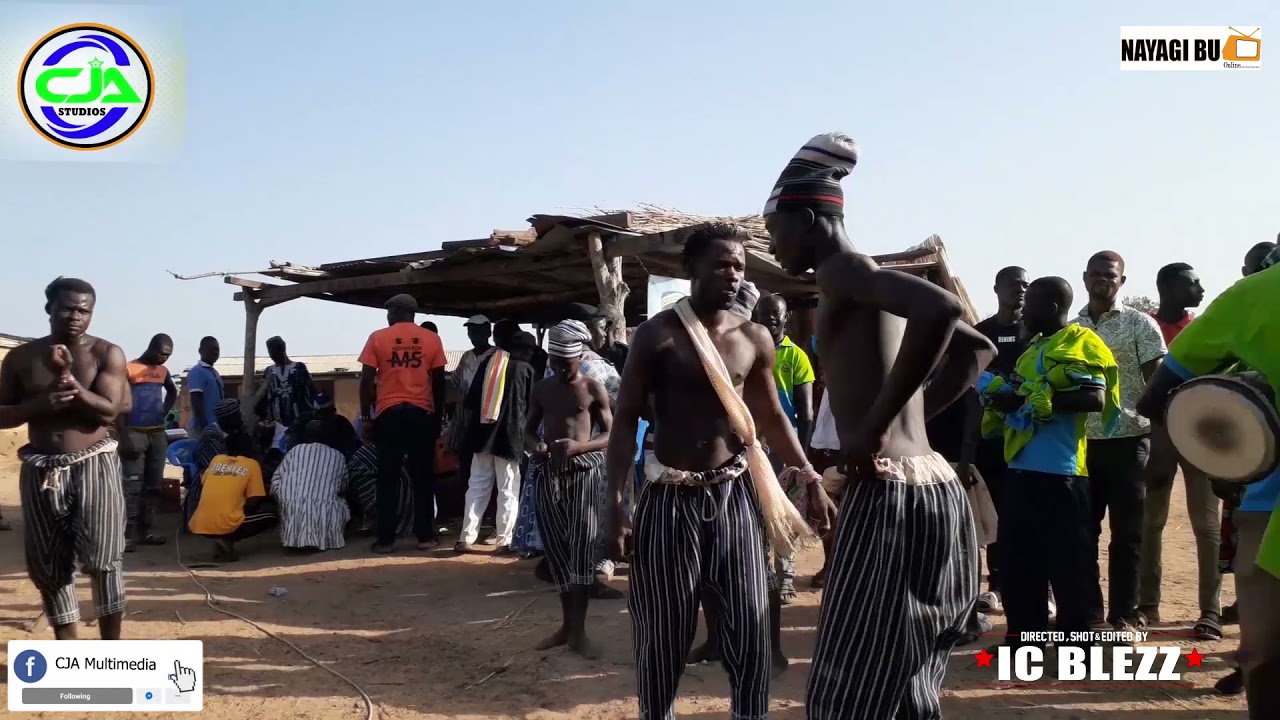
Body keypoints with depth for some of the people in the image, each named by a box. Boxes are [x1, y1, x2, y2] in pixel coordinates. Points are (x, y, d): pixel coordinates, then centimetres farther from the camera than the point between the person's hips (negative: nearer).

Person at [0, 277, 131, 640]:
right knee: (47, 565, 9)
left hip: (95, 465, -3)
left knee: (103, 560, -6)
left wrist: (68, 378, -19)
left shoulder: (107, 354, -3)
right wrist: (42, 401, -15)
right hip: (42, 470, 3)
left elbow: (109, 411, -11)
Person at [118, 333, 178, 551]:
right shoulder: (128, 370, -8)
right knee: (133, 486, -10)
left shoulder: (163, 371, 11)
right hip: (135, 434, -7)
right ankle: (128, 534, -10)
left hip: (158, 434, 7)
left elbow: (173, 392, 32)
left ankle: (142, 531, 15)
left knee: (153, 485, 8)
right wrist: (124, 438, -16)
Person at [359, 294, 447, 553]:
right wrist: (438, 414, 14)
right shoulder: (431, 339, 4)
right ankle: (425, 536, 8)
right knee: (423, 476, 7)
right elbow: (439, 381, 5)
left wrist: (365, 413, 8)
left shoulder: (378, 338, 1)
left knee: (387, 478, 5)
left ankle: (385, 539, 6)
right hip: (422, 412, 1)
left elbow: (366, 380, -2)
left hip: (389, 412, -1)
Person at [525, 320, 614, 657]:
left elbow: (610, 436, -2)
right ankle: (567, 624, 18)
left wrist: (579, 446, -21)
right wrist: (535, 446, -8)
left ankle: (579, 631, -4)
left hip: (585, 471, -3)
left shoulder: (594, 389, -2)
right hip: (550, 473, 4)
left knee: (582, 549, -8)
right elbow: (529, 428, 16)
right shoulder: (542, 389, 8)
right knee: (557, 550, 6)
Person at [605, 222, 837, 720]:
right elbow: (625, 421, -6)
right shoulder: (658, 334, -7)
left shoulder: (755, 339, 4)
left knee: (750, 627, 7)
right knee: (664, 632, 6)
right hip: (671, 497, -3)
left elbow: (772, 418, 14)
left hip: (734, 493, 3)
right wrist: (616, 502, -13)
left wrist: (812, 481, 8)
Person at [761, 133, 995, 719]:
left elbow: (941, 309, -27)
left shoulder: (842, 271, -7)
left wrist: (873, 426, -22)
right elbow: (977, 348, 30)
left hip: (889, 494, -10)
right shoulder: (870, 285, 20)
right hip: (932, 487, 10)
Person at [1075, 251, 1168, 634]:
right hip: (1081, 443, 3)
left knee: (1127, 534, 4)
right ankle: (1088, 610, 19)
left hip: (1128, 441, -3)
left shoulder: (1141, 324, -1)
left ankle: (1123, 614, 13)